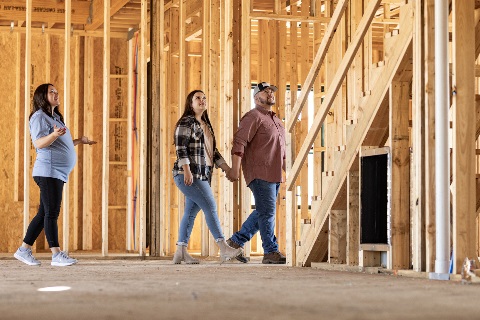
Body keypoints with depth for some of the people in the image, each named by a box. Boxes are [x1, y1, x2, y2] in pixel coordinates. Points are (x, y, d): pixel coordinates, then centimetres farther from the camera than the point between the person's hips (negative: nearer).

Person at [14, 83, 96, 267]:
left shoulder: (55, 118, 23)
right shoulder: (39, 117, -7)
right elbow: (39, 143, -19)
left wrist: (79, 141, 35)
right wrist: (55, 134, -35)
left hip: (58, 174, 10)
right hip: (48, 172, -10)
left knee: (44, 214, 9)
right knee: (52, 213, -9)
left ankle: (24, 250, 13)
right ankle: (56, 255, -9)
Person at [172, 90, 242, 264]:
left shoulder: (206, 125, 20)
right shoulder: (186, 122, -6)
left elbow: (213, 152, 23)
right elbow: (181, 148, -14)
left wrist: (228, 169, 17)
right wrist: (187, 171, -22)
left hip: (203, 176, 9)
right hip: (189, 176, -9)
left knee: (191, 212, 8)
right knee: (210, 207, -14)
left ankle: (181, 251, 11)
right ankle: (224, 249, -16)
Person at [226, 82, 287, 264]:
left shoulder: (275, 119, 22)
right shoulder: (253, 117, -7)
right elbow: (239, 142, -16)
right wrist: (235, 169, -24)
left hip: (274, 174, 9)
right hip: (260, 173, -9)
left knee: (263, 212, 12)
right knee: (267, 211, -8)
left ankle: (236, 242, 20)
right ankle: (271, 252, -4)